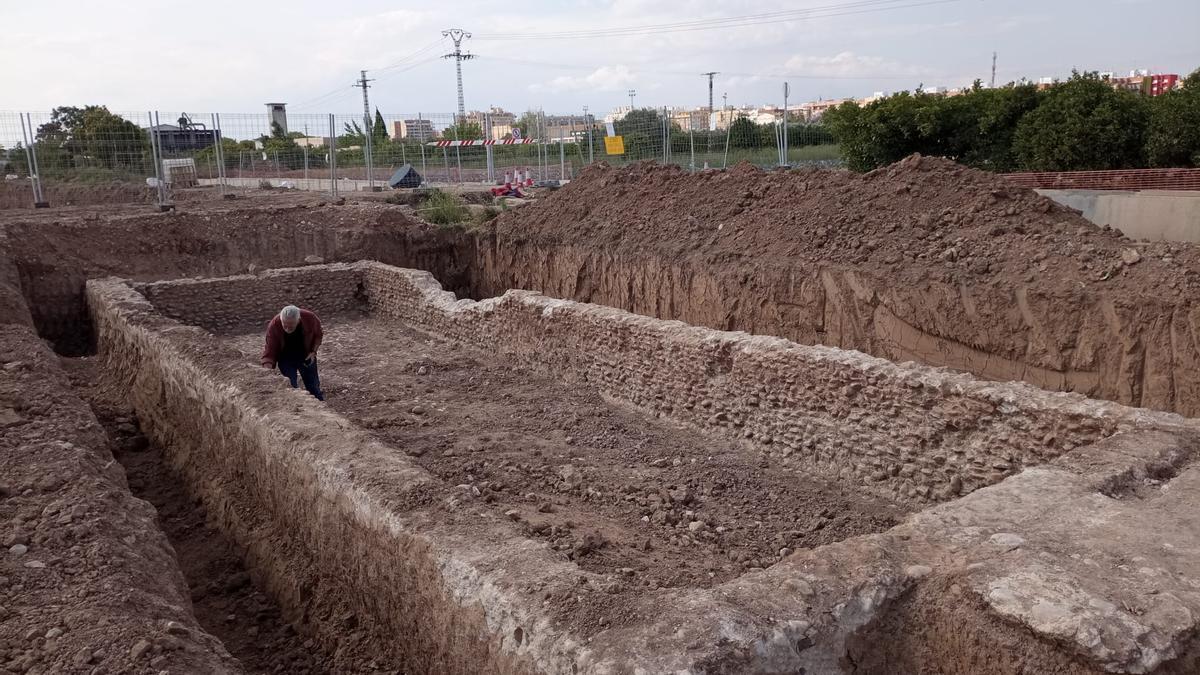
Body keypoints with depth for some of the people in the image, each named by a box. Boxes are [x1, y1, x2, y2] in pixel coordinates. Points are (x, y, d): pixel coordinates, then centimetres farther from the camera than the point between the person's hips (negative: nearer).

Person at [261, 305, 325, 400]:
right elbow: (269, 351, -25)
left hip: (306, 356, 1)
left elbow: (318, 335, -4)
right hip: (286, 359, -1)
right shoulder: (273, 325, -30)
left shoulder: (310, 318, -27)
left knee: (313, 387, 11)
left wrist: (314, 351, -15)